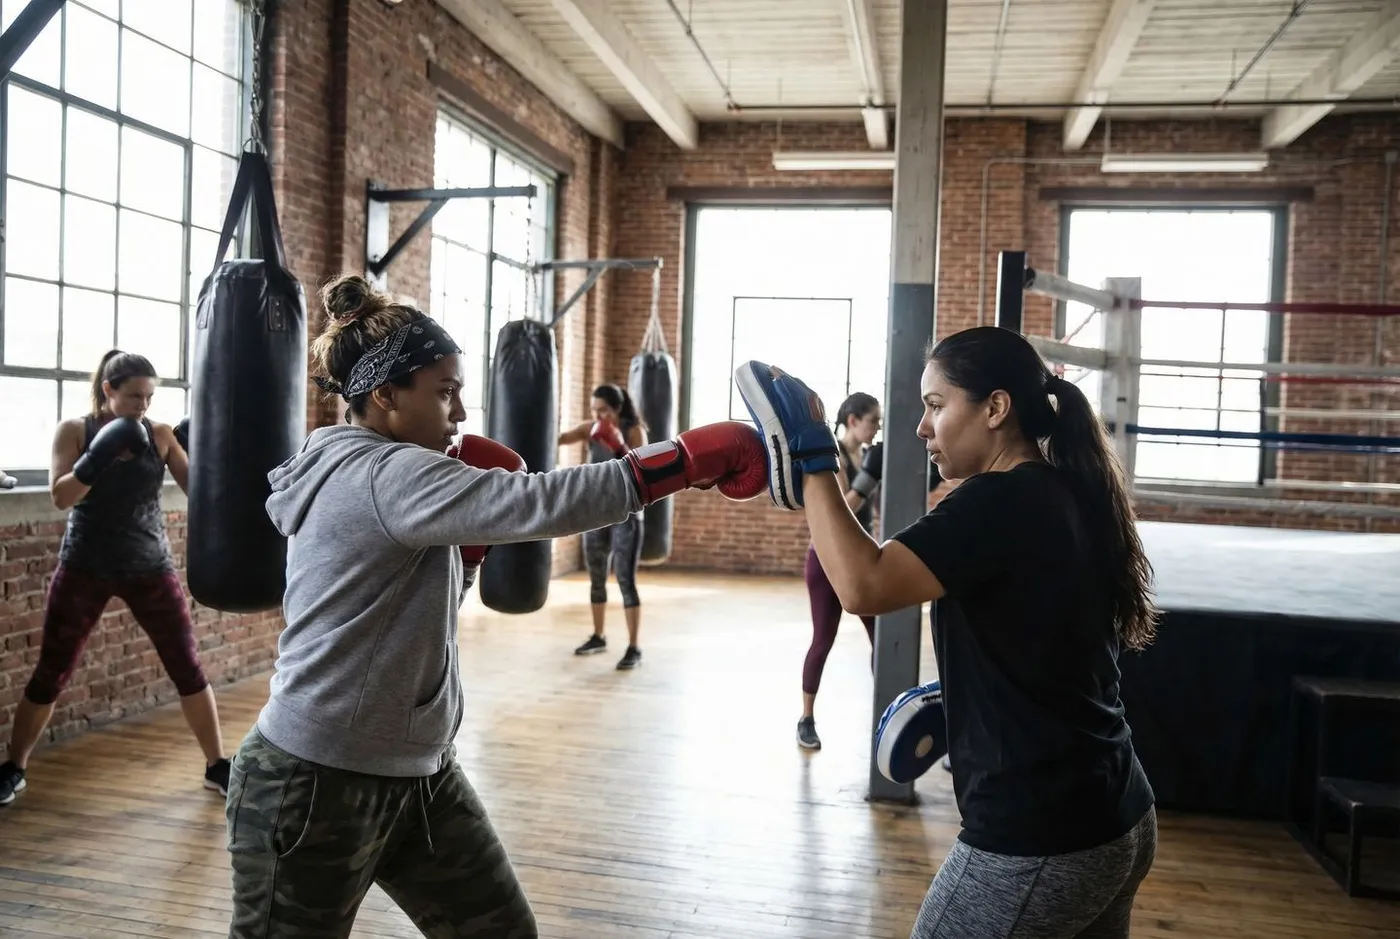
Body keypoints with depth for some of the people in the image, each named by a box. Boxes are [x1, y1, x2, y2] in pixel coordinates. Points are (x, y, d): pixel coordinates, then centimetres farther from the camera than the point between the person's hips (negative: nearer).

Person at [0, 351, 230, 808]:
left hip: (149, 567, 1)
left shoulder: (160, 435, -2)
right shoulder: (74, 430, -4)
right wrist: (97, 459, -30)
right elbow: (60, 496, -15)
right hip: (85, 568, -1)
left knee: (188, 669, 1)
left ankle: (217, 766, 13)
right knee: (50, 674, 7)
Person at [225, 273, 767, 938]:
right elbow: (538, 504, -35)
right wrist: (692, 458, -31)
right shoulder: (380, 475, -22)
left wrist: (468, 540, -1)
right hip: (317, 783, -9)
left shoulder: (366, 475, 9)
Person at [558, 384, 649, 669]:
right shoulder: (591, 429, 2)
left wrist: (620, 446, -31)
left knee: (626, 580, -8)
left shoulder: (634, 431, -10)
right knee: (596, 578, 14)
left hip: (626, 514, -5)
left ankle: (634, 648, -4)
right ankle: (598, 637, 29)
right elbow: (561, 437, -11)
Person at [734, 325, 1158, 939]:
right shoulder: (1068, 496, 7)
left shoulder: (999, 503, -20)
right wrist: (958, 699, 18)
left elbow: (862, 585, -30)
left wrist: (812, 465, -19)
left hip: (1037, 843, -9)